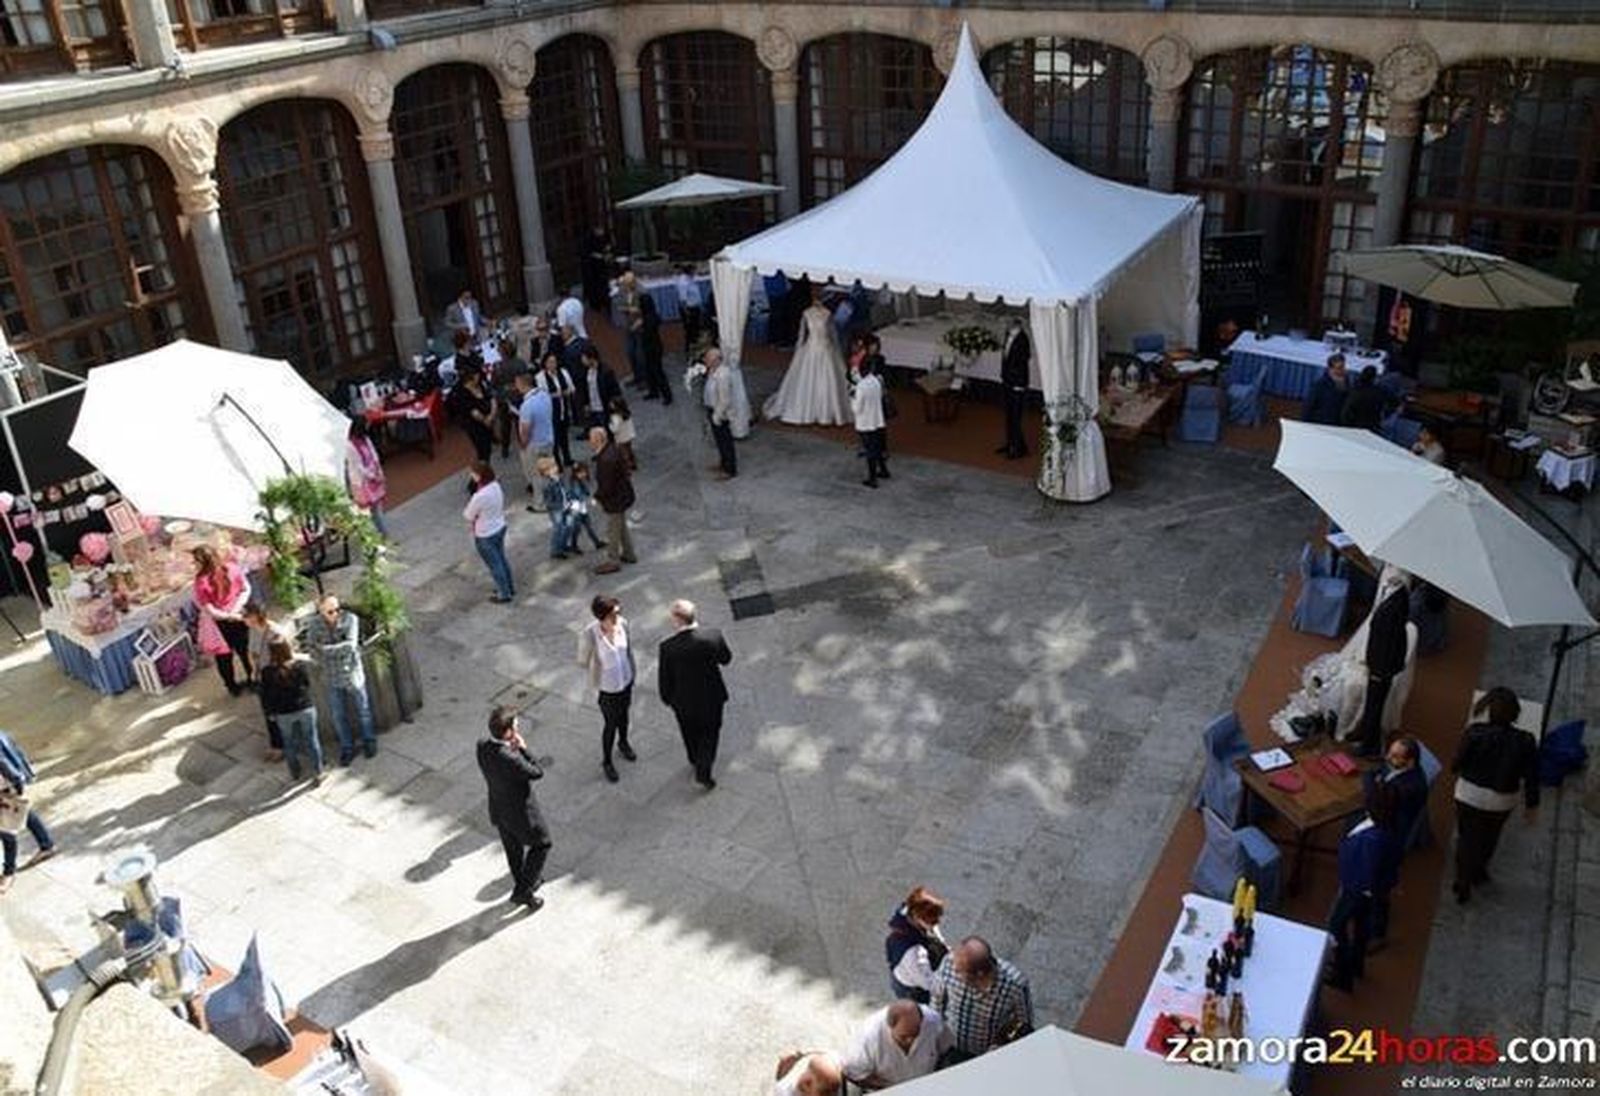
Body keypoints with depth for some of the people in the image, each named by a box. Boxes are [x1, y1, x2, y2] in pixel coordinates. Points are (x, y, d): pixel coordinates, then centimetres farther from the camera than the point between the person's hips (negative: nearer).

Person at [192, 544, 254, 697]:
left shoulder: (201, 582, -26)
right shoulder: (232, 569, -15)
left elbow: (209, 610, -21)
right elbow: (246, 590, -7)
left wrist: (228, 616, -6)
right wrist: (235, 611, -11)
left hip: (219, 622, -4)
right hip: (238, 618, 4)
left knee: (223, 656, 18)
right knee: (244, 649, 24)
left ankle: (233, 687, 33)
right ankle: (252, 679, 38)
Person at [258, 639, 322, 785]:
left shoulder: (268, 672, -17)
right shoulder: (299, 665, -16)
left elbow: (266, 695, -8)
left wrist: (269, 712, 6)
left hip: (284, 714, 0)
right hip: (306, 708, 0)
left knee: (290, 743, 20)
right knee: (311, 740, 12)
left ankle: (295, 773, 36)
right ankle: (317, 773, 19)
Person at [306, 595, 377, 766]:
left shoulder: (350, 619, -21)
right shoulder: (315, 624, -13)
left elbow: (350, 645, -30)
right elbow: (311, 647, -7)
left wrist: (326, 649, -30)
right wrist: (326, 661, -16)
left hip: (352, 673, -2)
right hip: (332, 677, 2)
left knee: (362, 710, 16)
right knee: (338, 715, 15)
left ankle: (369, 742, 38)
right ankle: (347, 748, 34)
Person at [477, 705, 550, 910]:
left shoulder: (482, 746, -18)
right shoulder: (511, 760, -39)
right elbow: (538, 773, -24)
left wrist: (514, 748, -14)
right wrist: (523, 748, -23)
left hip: (498, 811, 7)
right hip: (520, 814, -7)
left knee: (513, 851, 28)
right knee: (541, 845, 21)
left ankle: (529, 881, 51)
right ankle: (522, 891, 26)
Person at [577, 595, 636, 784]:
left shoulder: (622, 623, -19)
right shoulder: (589, 634, -32)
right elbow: (583, 662, -15)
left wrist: (632, 671, 9)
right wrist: (602, 670, -3)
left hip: (626, 681, 4)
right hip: (607, 688, -4)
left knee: (623, 715, 29)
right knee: (610, 724, 14)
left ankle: (622, 743, 58)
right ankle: (606, 761, 39)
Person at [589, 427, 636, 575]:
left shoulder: (606, 460, -32)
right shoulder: (613, 450, -2)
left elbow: (606, 485, -29)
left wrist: (597, 497, -11)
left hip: (615, 500, -10)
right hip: (622, 495, 10)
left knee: (612, 531, 6)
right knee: (621, 527, 25)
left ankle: (613, 562, 20)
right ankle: (628, 554, 39)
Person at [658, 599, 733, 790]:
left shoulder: (668, 647, -29)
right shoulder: (713, 636, -27)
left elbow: (664, 679, -15)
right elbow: (726, 659, -6)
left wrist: (667, 698, 5)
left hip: (683, 701, 1)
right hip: (711, 697, -1)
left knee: (690, 733, 29)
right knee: (710, 733, 25)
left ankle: (696, 761, 53)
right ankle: (703, 773, 24)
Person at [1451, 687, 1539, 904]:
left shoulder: (1475, 733, -24)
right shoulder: (1525, 742, -16)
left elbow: (1456, 764, -14)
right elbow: (1531, 778, -8)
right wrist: (1532, 805, 6)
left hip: (1470, 797, -2)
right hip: (1502, 802, 2)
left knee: (1467, 839, 16)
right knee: (1489, 838, 28)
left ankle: (1463, 886, 26)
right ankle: (1479, 871, 51)